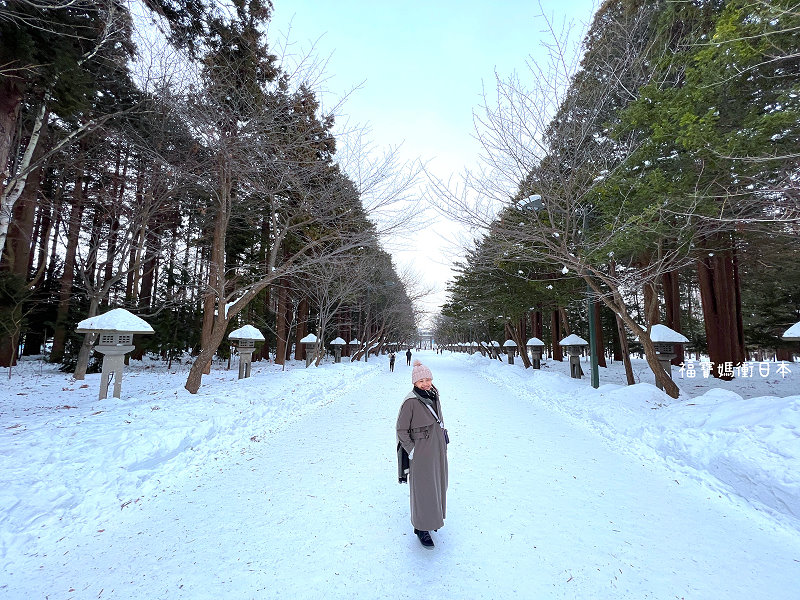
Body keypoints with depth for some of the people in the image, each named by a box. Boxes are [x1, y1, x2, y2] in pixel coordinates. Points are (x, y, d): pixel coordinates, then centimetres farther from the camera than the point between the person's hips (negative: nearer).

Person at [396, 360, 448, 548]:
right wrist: (411, 451, -15)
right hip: (421, 453, -7)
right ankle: (421, 527, 23)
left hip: (438, 449, 7)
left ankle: (434, 515, 43)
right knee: (422, 488, 4)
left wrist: (443, 439, 15)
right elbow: (401, 430, -14)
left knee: (437, 484, 21)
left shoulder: (434, 396, -1)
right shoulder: (410, 402, -22)